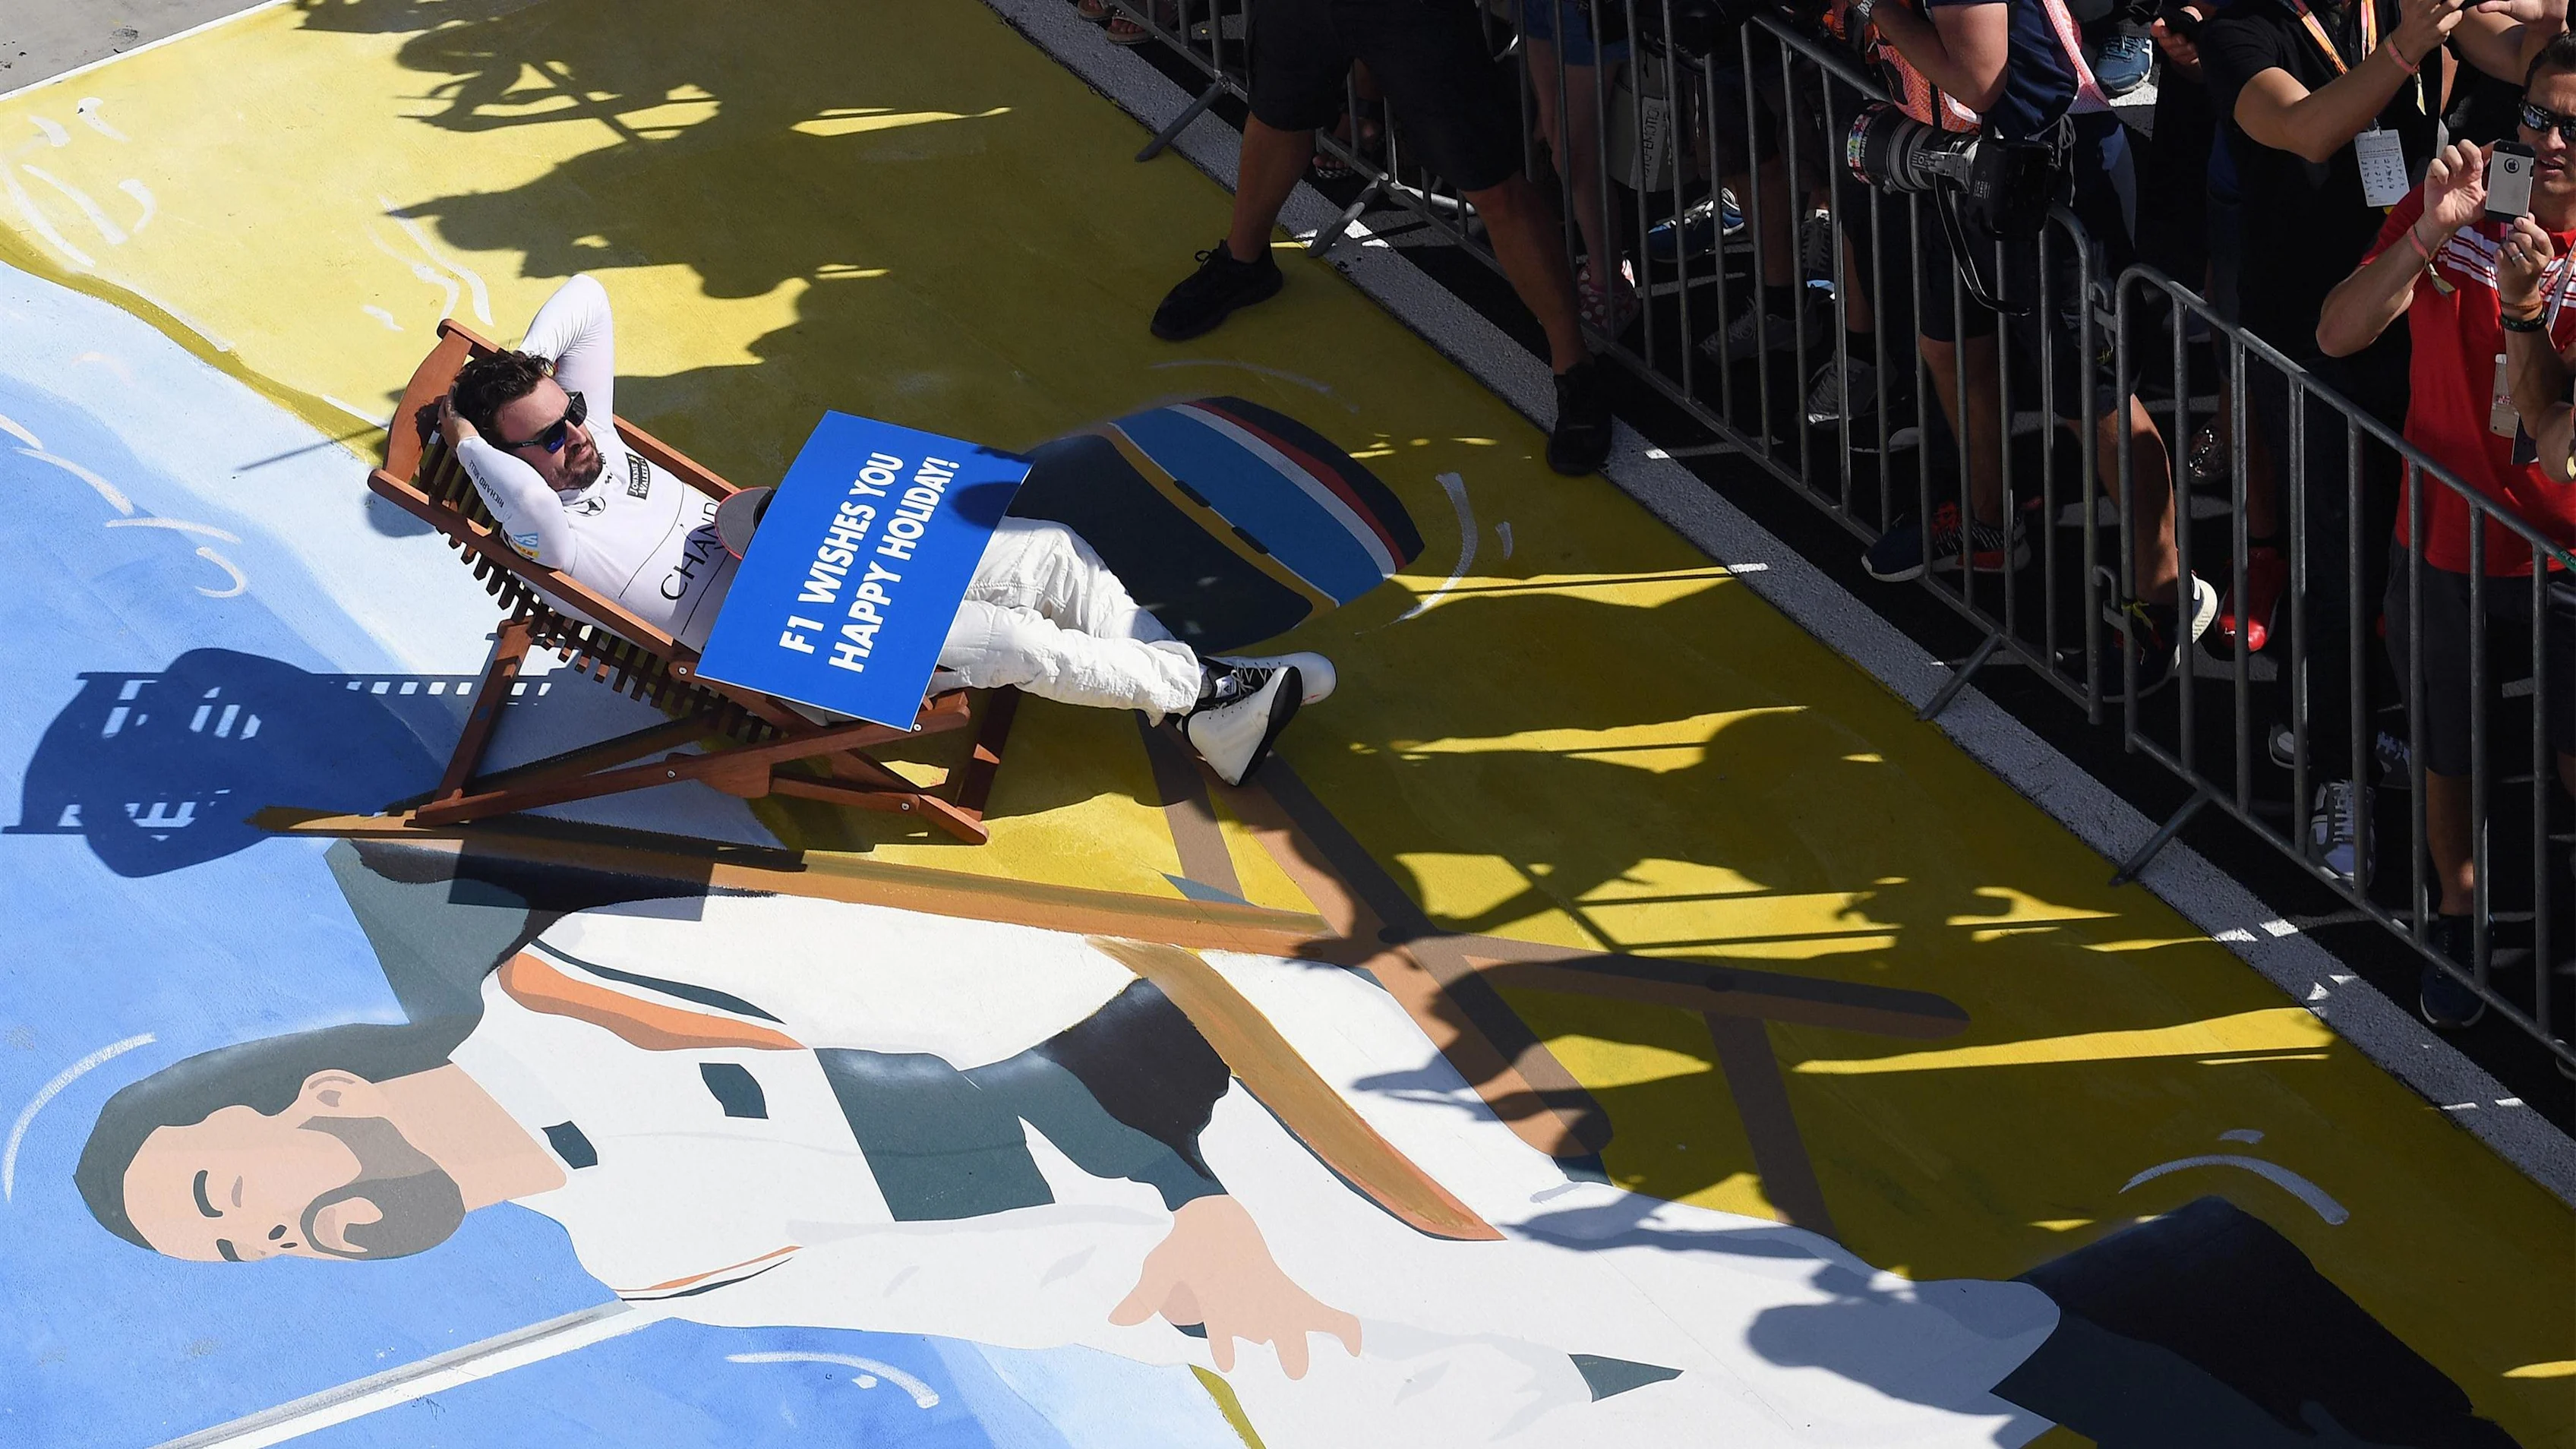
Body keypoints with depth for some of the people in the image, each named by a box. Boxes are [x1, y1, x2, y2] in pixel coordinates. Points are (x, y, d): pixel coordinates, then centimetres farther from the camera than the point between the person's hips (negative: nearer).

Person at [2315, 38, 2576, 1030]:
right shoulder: (2451, 208, -6)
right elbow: (2337, 336, -16)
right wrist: (2428, 235, -28)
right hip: (2443, 548, 2)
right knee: (2448, 759, 16)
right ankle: (2456, 924, 39)